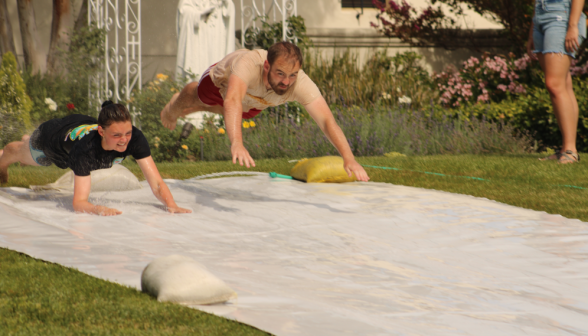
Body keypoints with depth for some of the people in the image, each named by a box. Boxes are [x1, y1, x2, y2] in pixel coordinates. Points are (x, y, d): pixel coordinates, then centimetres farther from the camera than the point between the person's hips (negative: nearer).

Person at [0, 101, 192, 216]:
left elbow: (156, 182, -43)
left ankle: (27, 141, 74)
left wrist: (171, 205, -62)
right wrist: (98, 209, -74)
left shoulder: (134, 138, -44)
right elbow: (79, 203, -54)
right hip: (51, 135, -4)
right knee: (18, 153, 32)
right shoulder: (86, 148, -53)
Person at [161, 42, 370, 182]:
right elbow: (232, 102, -69)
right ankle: (175, 106, 67)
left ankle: (188, 111, 69)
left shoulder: (301, 85, -47)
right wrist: (237, 143, -84)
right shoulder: (249, 64, -54)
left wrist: (349, 159, -66)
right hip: (221, 82, -4)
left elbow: (327, 121, -53)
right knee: (195, 97, 29)